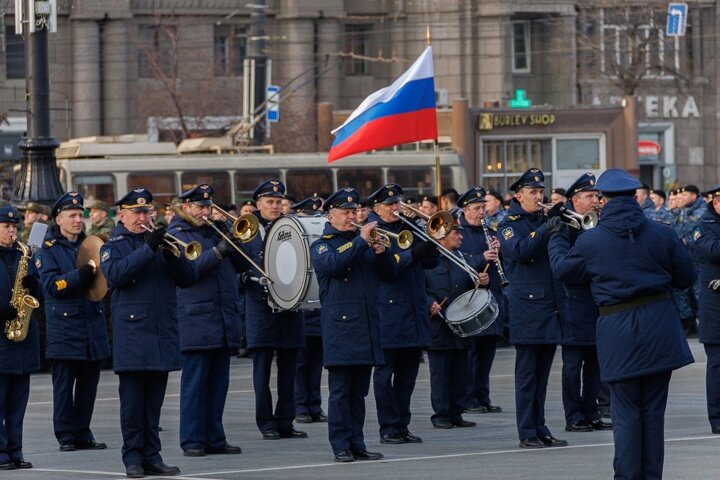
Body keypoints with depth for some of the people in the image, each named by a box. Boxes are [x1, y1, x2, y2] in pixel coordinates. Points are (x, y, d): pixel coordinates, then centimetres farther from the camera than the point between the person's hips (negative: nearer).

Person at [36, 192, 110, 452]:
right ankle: (66, 436, 3)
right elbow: (51, 285, -12)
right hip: (64, 326, -5)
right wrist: (80, 275, -25)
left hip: (93, 323, 5)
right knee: (64, 384, -3)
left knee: (88, 383, 6)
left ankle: (83, 434, 13)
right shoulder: (48, 250, 0)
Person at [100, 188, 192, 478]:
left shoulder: (158, 241, 16)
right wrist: (148, 249, -23)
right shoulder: (114, 245, 3)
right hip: (132, 332, -4)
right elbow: (115, 274, -18)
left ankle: (152, 456, 11)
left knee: (154, 400, 7)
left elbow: (187, 279, 8)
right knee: (132, 398, -3)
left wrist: (172, 256, -11)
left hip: (163, 333, 4)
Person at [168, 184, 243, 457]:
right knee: (194, 383, -4)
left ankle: (215, 439, 12)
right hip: (196, 320, -6)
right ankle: (192, 441, -2)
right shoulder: (177, 234, -2)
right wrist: (217, 253, -23)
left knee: (218, 383, 8)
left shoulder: (214, 231, 18)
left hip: (224, 320, 6)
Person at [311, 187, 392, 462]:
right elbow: (332, 263, -20)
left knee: (359, 391, 8)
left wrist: (381, 252, -6)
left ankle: (357, 444, 11)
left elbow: (388, 272, 13)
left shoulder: (364, 241, 19)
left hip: (367, 326, 5)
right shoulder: (321, 245, 2)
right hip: (340, 326, -5)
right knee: (340, 390, -6)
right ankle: (341, 447, -4)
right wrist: (360, 241, -22)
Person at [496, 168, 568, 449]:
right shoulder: (510, 225, -2)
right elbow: (521, 251, -21)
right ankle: (527, 434, -1)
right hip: (527, 307, -6)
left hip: (552, 307, 6)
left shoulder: (545, 220, 15)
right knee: (527, 374, -3)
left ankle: (541, 430, 14)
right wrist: (548, 229, -25)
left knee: (542, 374, 10)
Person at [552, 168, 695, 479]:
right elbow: (686, 277, 4)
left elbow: (564, 273, 10)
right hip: (659, 325, 2)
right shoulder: (661, 234, -3)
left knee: (626, 411, 5)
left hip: (618, 331, -2)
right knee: (654, 410, 9)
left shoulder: (590, 241, -6)